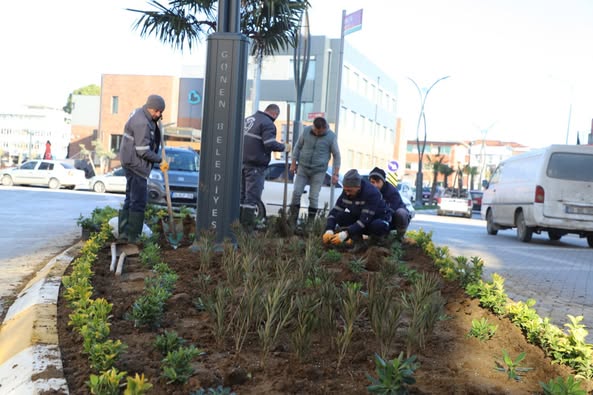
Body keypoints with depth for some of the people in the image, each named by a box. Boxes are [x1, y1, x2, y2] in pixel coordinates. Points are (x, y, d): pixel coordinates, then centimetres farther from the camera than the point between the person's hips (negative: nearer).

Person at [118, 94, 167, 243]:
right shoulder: (142, 123, -21)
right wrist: (160, 161, -12)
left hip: (131, 163, 11)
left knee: (130, 198, 14)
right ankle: (133, 235, -2)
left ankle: (123, 233, 19)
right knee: (139, 200, -6)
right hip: (135, 164, -11)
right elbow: (143, 151, -23)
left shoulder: (139, 113, 11)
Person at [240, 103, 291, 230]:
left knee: (242, 194, 14)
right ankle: (247, 226, -7)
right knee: (252, 196, -6)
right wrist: (284, 147, -6)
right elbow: (270, 144, -21)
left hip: (242, 162, 8)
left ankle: (238, 223, 17)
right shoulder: (268, 124, -11)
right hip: (255, 164, -8)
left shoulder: (248, 119, 17)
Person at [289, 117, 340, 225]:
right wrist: (293, 163, 7)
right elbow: (298, 147, 8)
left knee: (314, 197, -1)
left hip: (319, 171, -2)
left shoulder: (331, 137, -8)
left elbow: (336, 156, -1)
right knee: (296, 192, -1)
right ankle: (292, 221, 7)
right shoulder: (306, 131, -3)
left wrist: (335, 174, -4)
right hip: (302, 168, 2)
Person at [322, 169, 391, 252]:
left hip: (378, 221, -5)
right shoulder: (346, 192, -12)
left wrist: (346, 234, -44)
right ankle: (358, 243, -12)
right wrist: (329, 230, -31)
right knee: (340, 216, -22)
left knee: (378, 226, -41)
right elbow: (335, 211, -13)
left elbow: (365, 219, -37)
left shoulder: (372, 193, -31)